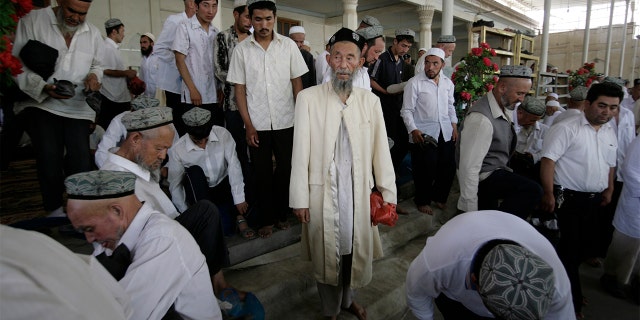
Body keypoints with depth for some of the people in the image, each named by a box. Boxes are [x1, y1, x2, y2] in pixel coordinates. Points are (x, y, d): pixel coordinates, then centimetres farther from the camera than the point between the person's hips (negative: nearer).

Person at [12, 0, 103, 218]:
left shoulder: (92, 33, 11)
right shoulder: (32, 21, -1)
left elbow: (97, 65, 23)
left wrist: (94, 75, -1)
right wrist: (43, 88, -21)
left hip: (77, 107, 3)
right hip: (40, 103, -3)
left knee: (81, 160, -4)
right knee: (49, 157, -14)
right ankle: (55, 210, 4)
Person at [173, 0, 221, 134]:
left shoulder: (216, 32, 12)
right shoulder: (185, 27, -1)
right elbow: (180, 61, -5)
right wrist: (193, 90, -12)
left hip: (215, 97, 4)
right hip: (192, 96, -4)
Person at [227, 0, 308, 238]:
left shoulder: (289, 46, 1)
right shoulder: (241, 49, 1)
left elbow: (297, 83, 4)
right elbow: (239, 89, 1)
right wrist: (248, 125, -5)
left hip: (286, 122, 0)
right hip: (257, 124, 0)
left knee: (285, 170, 7)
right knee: (262, 173, 7)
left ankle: (282, 214, 24)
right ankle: (266, 219, 21)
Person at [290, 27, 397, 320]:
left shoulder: (370, 100, 2)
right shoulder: (308, 97, -4)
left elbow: (380, 150, 2)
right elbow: (300, 151, -5)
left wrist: (388, 194, 1)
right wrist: (299, 198, -6)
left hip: (359, 192, 2)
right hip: (322, 192, -2)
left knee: (355, 251, 15)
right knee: (326, 256, 12)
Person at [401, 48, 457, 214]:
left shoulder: (448, 83, 11)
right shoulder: (414, 83, -7)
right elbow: (407, 110, -8)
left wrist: (454, 125, 13)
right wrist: (413, 130, -18)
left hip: (446, 133, 6)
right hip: (423, 134, -6)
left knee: (449, 167, 10)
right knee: (426, 170, 0)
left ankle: (439, 196, 34)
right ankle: (422, 201, 24)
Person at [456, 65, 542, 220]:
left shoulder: (503, 108, 3)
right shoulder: (481, 118, -29)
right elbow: (469, 167, -29)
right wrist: (470, 209, -25)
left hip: (493, 173, 9)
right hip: (483, 177, -9)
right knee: (533, 191, -22)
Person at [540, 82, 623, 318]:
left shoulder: (610, 133, 10)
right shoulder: (567, 128, -14)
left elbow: (610, 164, 21)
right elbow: (548, 160, -20)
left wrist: (609, 190, 15)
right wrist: (549, 194, -23)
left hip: (595, 200, 8)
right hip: (569, 199, -7)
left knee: (583, 248, 15)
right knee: (570, 250, 0)